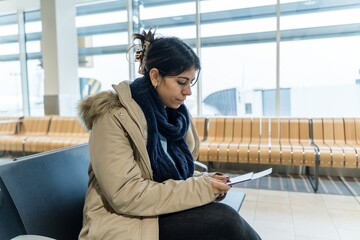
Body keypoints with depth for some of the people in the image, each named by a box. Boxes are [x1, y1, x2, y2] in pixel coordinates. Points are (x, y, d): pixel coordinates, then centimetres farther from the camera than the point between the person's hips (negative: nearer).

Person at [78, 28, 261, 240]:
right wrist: (200, 188, -22)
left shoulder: (173, 114, 4)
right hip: (124, 223, -6)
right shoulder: (113, 117, -17)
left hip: (166, 214, 6)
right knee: (224, 220, -24)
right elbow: (126, 196, -22)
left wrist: (205, 181, -6)